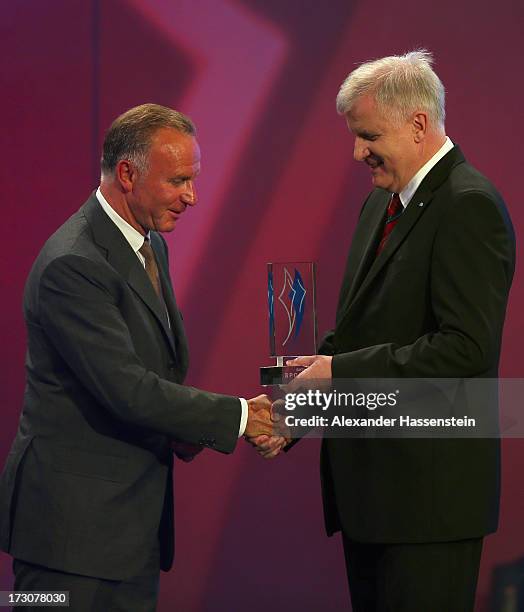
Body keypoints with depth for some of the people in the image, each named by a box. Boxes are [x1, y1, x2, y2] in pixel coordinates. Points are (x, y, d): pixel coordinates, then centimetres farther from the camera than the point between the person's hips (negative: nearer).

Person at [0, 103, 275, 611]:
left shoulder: (149, 245, 11)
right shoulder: (72, 264, -20)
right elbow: (124, 387, -24)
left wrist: (181, 429, 2)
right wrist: (237, 416, -20)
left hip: (136, 515, 9)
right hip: (73, 519, -9)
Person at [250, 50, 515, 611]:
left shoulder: (469, 206, -14)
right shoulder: (381, 203, 16)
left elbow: (467, 346, -23)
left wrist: (343, 372, -18)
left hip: (429, 486, -9)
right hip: (368, 481, 9)